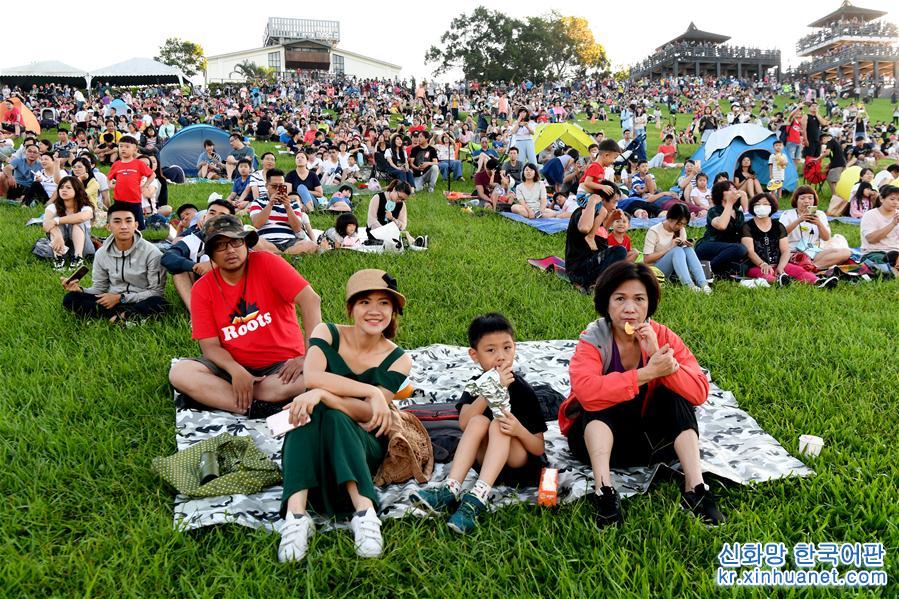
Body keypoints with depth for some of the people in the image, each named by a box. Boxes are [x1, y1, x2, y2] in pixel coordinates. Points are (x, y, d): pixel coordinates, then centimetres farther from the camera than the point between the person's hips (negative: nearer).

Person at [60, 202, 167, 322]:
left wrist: (121, 298, -17)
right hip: (112, 302, 4)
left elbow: (157, 292, -12)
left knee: (159, 304, -37)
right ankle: (123, 315, -22)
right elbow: (99, 288, 7)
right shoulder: (101, 254, 1)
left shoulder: (151, 253, -12)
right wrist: (80, 290, -15)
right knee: (70, 299, -16)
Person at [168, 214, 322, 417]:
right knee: (179, 373, -21)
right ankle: (257, 409, -26)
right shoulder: (202, 289, 0)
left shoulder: (267, 263, -8)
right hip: (235, 367, 2)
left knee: (310, 377, -34)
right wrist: (236, 371, -24)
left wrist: (311, 356, -26)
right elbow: (210, 345, -3)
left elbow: (310, 300, -18)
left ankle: (212, 396, -21)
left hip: (282, 364, -2)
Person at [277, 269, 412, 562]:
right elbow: (312, 376, -21)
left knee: (335, 418, -33)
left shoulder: (398, 360, -2)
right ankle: (296, 514, -44)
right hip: (308, 445, 1)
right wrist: (370, 391, -27)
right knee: (308, 408, -32)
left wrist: (323, 394, -31)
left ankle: (365, 512, -44)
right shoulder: (328, 333, 0)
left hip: (362, 447, -1)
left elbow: (367, 414, -16)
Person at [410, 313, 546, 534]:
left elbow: (539, 448, -9)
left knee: (498, 425, -29)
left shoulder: (523, 390, -9)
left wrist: (519, 430, -31)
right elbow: (464, 422, -21)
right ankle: (450, 491, -37)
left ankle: (477, 498, -45)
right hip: (489, 462, 3)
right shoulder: (476, 384, 0)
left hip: (524, 463, -3)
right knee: (479, 421, -24)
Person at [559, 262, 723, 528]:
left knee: (675, 394, -21)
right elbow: (585, 391, -39)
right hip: (598, 436, -2)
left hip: (651, 437, 3)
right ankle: (603, 490, -39)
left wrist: (658, 356, -33)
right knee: (600, 400, -30)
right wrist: (648, 372, -39)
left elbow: (699, 393, -21)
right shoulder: (593, 340, -17)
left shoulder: (663, 336, -9)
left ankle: (696, 488, -28)